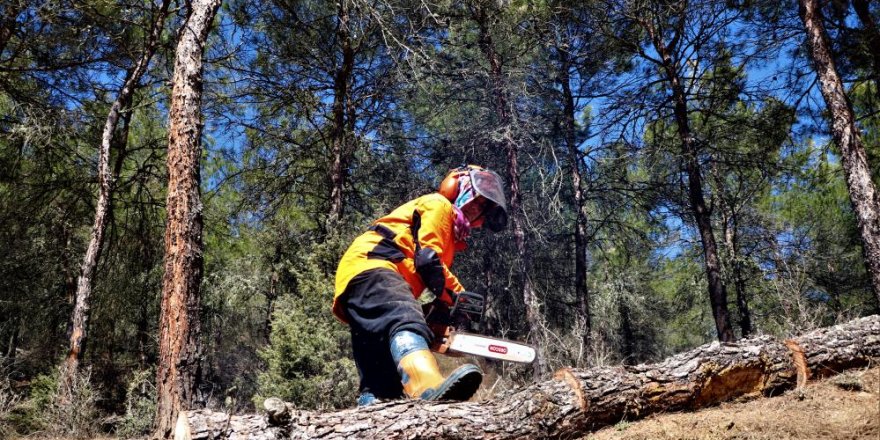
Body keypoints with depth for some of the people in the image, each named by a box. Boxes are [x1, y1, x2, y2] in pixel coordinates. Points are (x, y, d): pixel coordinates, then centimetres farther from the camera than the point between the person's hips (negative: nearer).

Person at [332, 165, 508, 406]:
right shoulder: (439, 205, 7)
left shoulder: (448, 228, 38)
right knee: (407, 322, -39)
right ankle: (430, 387, -66)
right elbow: (427, 260, -8)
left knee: (381, 376, -1)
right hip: (370, 268, -11)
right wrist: (451, 298, 0)